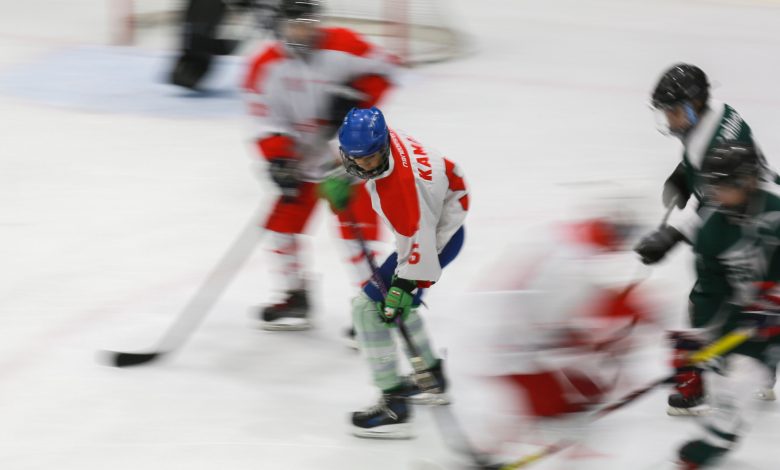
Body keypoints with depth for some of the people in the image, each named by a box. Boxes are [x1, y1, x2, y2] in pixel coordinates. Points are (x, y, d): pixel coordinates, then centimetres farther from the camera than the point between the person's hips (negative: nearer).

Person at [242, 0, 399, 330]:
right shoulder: (267, 67, -9)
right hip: (304, 153, 4)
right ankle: (295, 297, 19)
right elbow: (267, 122, -9)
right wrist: (278, 160, -22)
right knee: (283, 219, 3)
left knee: (356, 222, -13)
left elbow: (382, 68, -5)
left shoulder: (341, 46, -15)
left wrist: (354, 97, -19)